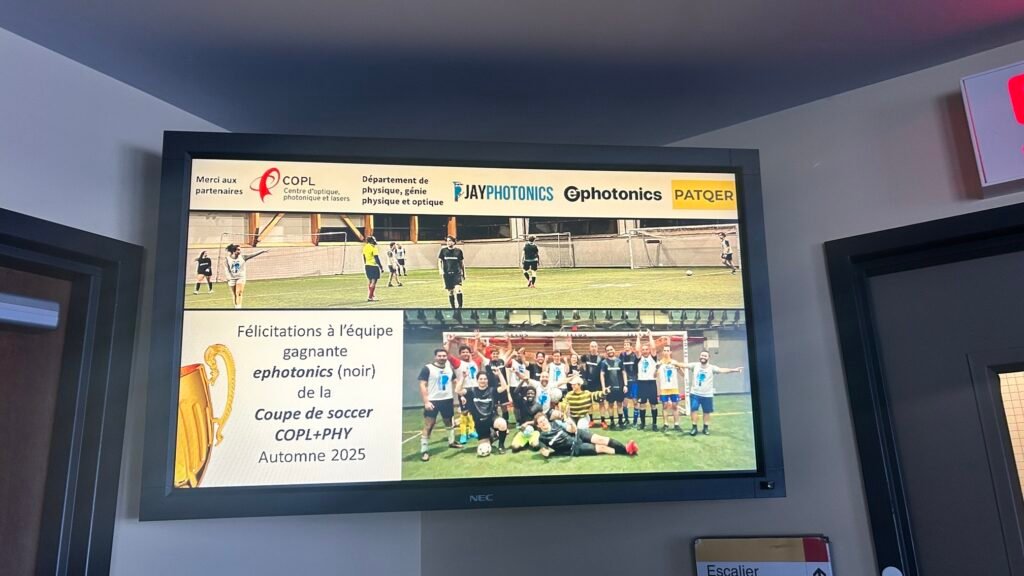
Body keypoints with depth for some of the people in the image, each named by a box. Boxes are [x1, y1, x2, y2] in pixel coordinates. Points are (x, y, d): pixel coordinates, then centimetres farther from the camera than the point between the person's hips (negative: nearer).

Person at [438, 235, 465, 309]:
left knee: (458, 290, -20)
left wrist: (464, 274, 13)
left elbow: (462, 263, 11)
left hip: (457, 273, -2)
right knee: (450, 292, 7)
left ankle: (460, 306, -14)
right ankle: (453, 308, 19)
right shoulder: (443, 250, 4)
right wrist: (440, 270, -10)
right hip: (447, 274, 2)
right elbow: (439, 261, 7)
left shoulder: (458, 251, 3)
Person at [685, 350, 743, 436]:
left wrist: (734, 370, -39)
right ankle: (694, 427, 11)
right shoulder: (695, 365, -3)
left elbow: (722, 370, -23)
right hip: (695, 393, 1)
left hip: (707, 394, -1)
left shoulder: (711, 367, -10)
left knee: (706, 411, 8)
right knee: (693, 409, -1)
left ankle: (706, 428, 24)